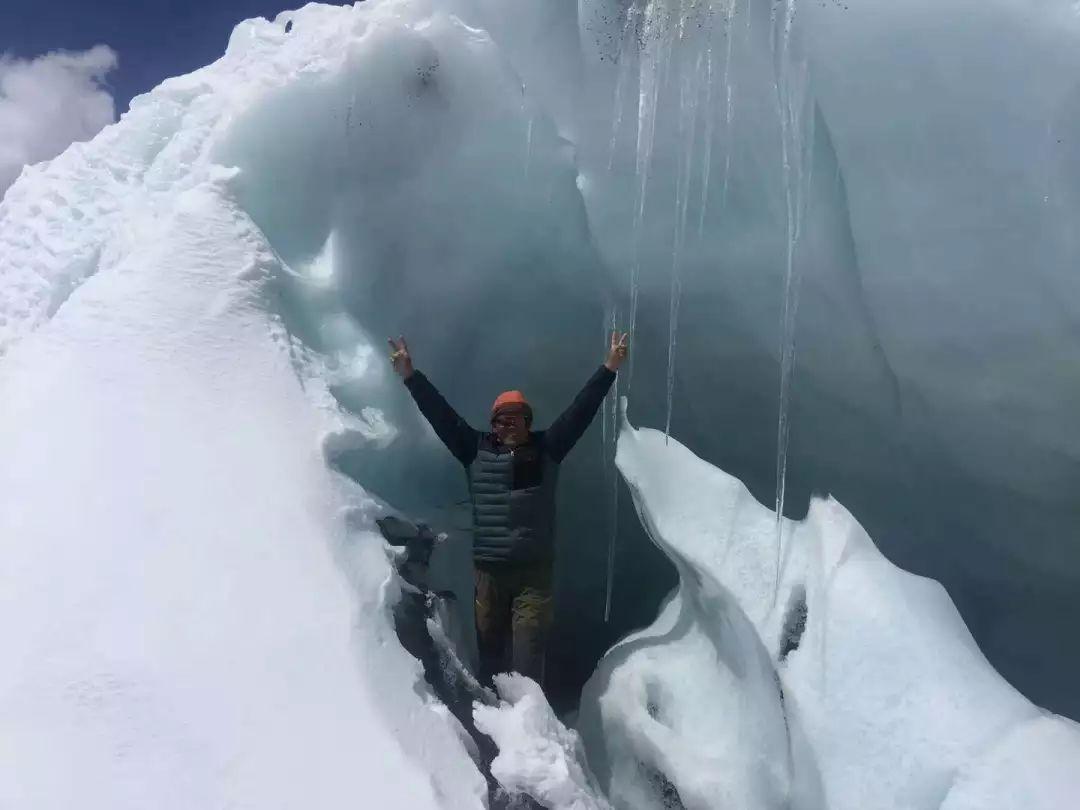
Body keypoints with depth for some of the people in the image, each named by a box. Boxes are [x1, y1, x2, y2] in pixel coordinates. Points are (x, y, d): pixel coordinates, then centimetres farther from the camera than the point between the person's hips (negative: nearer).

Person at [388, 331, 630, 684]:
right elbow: (440, 414, 4)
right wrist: (410, 375, 0)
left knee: (527, 658, -4)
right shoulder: (477, 450, 5)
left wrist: (609, 368, -1)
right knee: (490, 649, 8)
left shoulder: (546, 449, 5)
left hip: (534, 571, -1)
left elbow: (580, 410, 2)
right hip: (489, 570, 1)